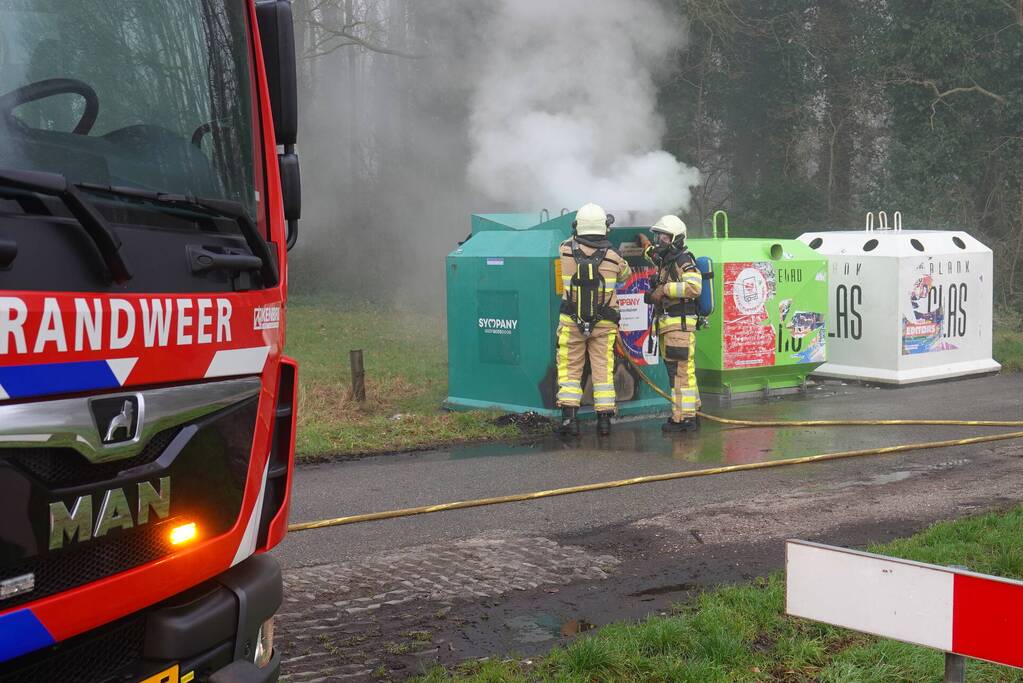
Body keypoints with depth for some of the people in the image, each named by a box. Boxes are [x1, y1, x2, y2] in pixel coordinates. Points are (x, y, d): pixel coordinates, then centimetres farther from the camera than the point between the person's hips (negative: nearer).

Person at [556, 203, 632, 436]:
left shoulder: (566, 250, -8)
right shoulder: (612, 257, -6)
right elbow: (625, 274, 15)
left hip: (572, 321, 0)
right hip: (604, 324, 1)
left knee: (570, 369, 7)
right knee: (603, 370, 8)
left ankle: (569, 417, 1)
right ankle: (604, 419, 8)